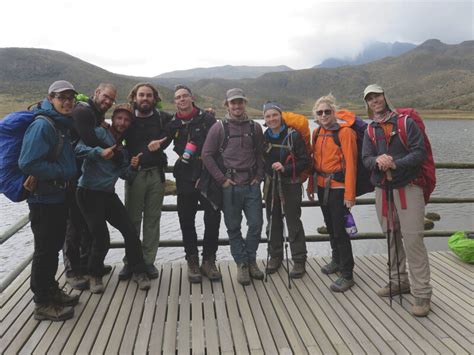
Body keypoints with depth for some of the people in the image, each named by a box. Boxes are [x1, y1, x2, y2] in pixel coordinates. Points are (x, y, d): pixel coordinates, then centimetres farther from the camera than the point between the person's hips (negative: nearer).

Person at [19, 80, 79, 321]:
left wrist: (69, 172, 9)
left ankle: (51, 291, 34)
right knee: (45, 250, 1)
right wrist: (62, 172, -18)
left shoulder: (63, 124, 11)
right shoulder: (42, 125, -17)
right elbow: (28, 163, -25)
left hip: (60, 195, 9)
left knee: (54, 247, 18)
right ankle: (43, 304, 15)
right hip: (44, 198, -9)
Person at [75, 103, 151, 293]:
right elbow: (78, 148, -21)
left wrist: (132, 167, -5)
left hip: (109, 194, 7)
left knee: (130, 231, 1)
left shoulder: (122, 146, 16)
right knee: (101, 239, -5)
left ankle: (139, 272, 16)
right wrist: (99, 151, -34)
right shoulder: (99, 133, -6)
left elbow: (125, 175, 15)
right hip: (89, 193, -6)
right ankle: (94, 275, 20)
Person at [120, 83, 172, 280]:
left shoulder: (163, 118, 6)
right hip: (134, 174, 0)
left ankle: (148, 261, 15)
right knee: (132, 219, 5)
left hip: (156, 173, 1)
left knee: (152, 219, 6)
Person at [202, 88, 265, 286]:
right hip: (230, 186, -2)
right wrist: (221, 179, -6)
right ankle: (241, 264, 19)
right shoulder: (219, 128, -1)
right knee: (233, 227, 5)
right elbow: (207, 155, -3)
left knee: (256, 224, 2)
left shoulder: (255, 128, 9)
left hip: (252, 185, 3)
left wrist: (259, 176, 5)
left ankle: (251, 260, 24)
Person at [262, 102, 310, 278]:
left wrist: (285, 169, -20)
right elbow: (261, 160, 16)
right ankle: (275, 256, 28)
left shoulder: (293, 135, -9)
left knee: (293, 222, 0)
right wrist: (264, 175, 0)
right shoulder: (264, 137, 5)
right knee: (273, 222, 13)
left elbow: (305, 161, -10)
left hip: (290, 185, -4)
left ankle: (299, 261, 11)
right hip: (271, 185, 5)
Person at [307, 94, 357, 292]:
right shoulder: (317, 133, 10)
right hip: (322, 186, 7)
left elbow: (350, 164, -16)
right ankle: (337, 260, 37)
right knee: (330, 226, 19)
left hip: (338, 187, -7)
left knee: (340, 230, -4)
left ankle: (347, 274, 7)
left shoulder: (344, 132, -12)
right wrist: (311, 186, 11)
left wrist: (349, 193, -18)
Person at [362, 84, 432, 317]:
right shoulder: (370, 130, 11)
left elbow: (420, 152, -9)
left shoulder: (406, 123, -1)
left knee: (412, 239, -8)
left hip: (408, 188, -4)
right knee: (392, 238, 12)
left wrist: (395, 164, -22)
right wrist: (378, 160, -22)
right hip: (382, 190, 4)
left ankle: (422, 293, 0)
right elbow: (366, 158, 0)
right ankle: (399, 280, 27)